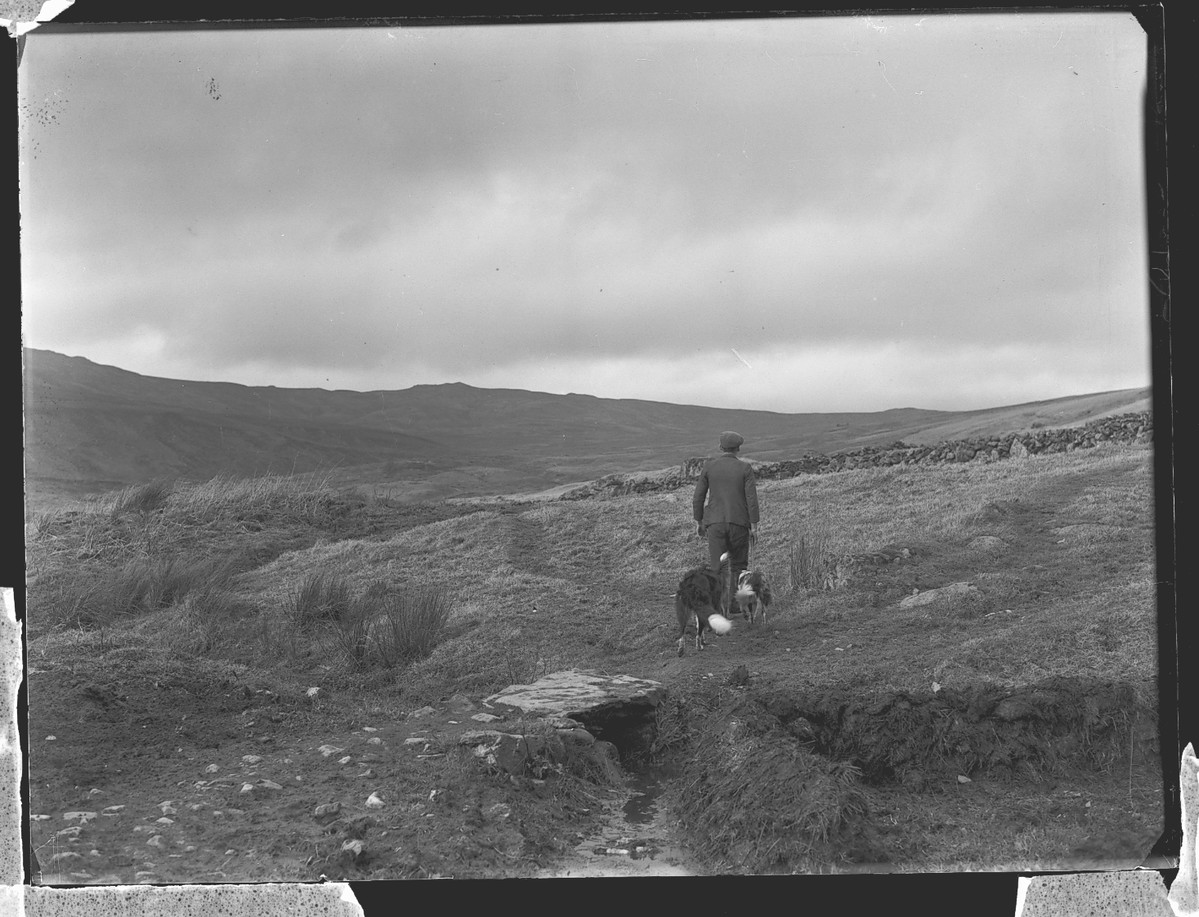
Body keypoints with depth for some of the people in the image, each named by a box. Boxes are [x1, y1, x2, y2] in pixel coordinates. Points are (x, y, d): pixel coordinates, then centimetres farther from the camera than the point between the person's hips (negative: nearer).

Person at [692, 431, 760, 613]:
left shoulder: (709, 466, 2)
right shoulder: (745, 468, -2)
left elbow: (698, 497, 3)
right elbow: (751, 499, -7)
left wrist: (699, 522, 14)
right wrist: (754, 527, -3)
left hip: (715, 523, 0)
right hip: (739, 523, 0)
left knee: (716, 568, -1)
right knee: (738, 565, 16)